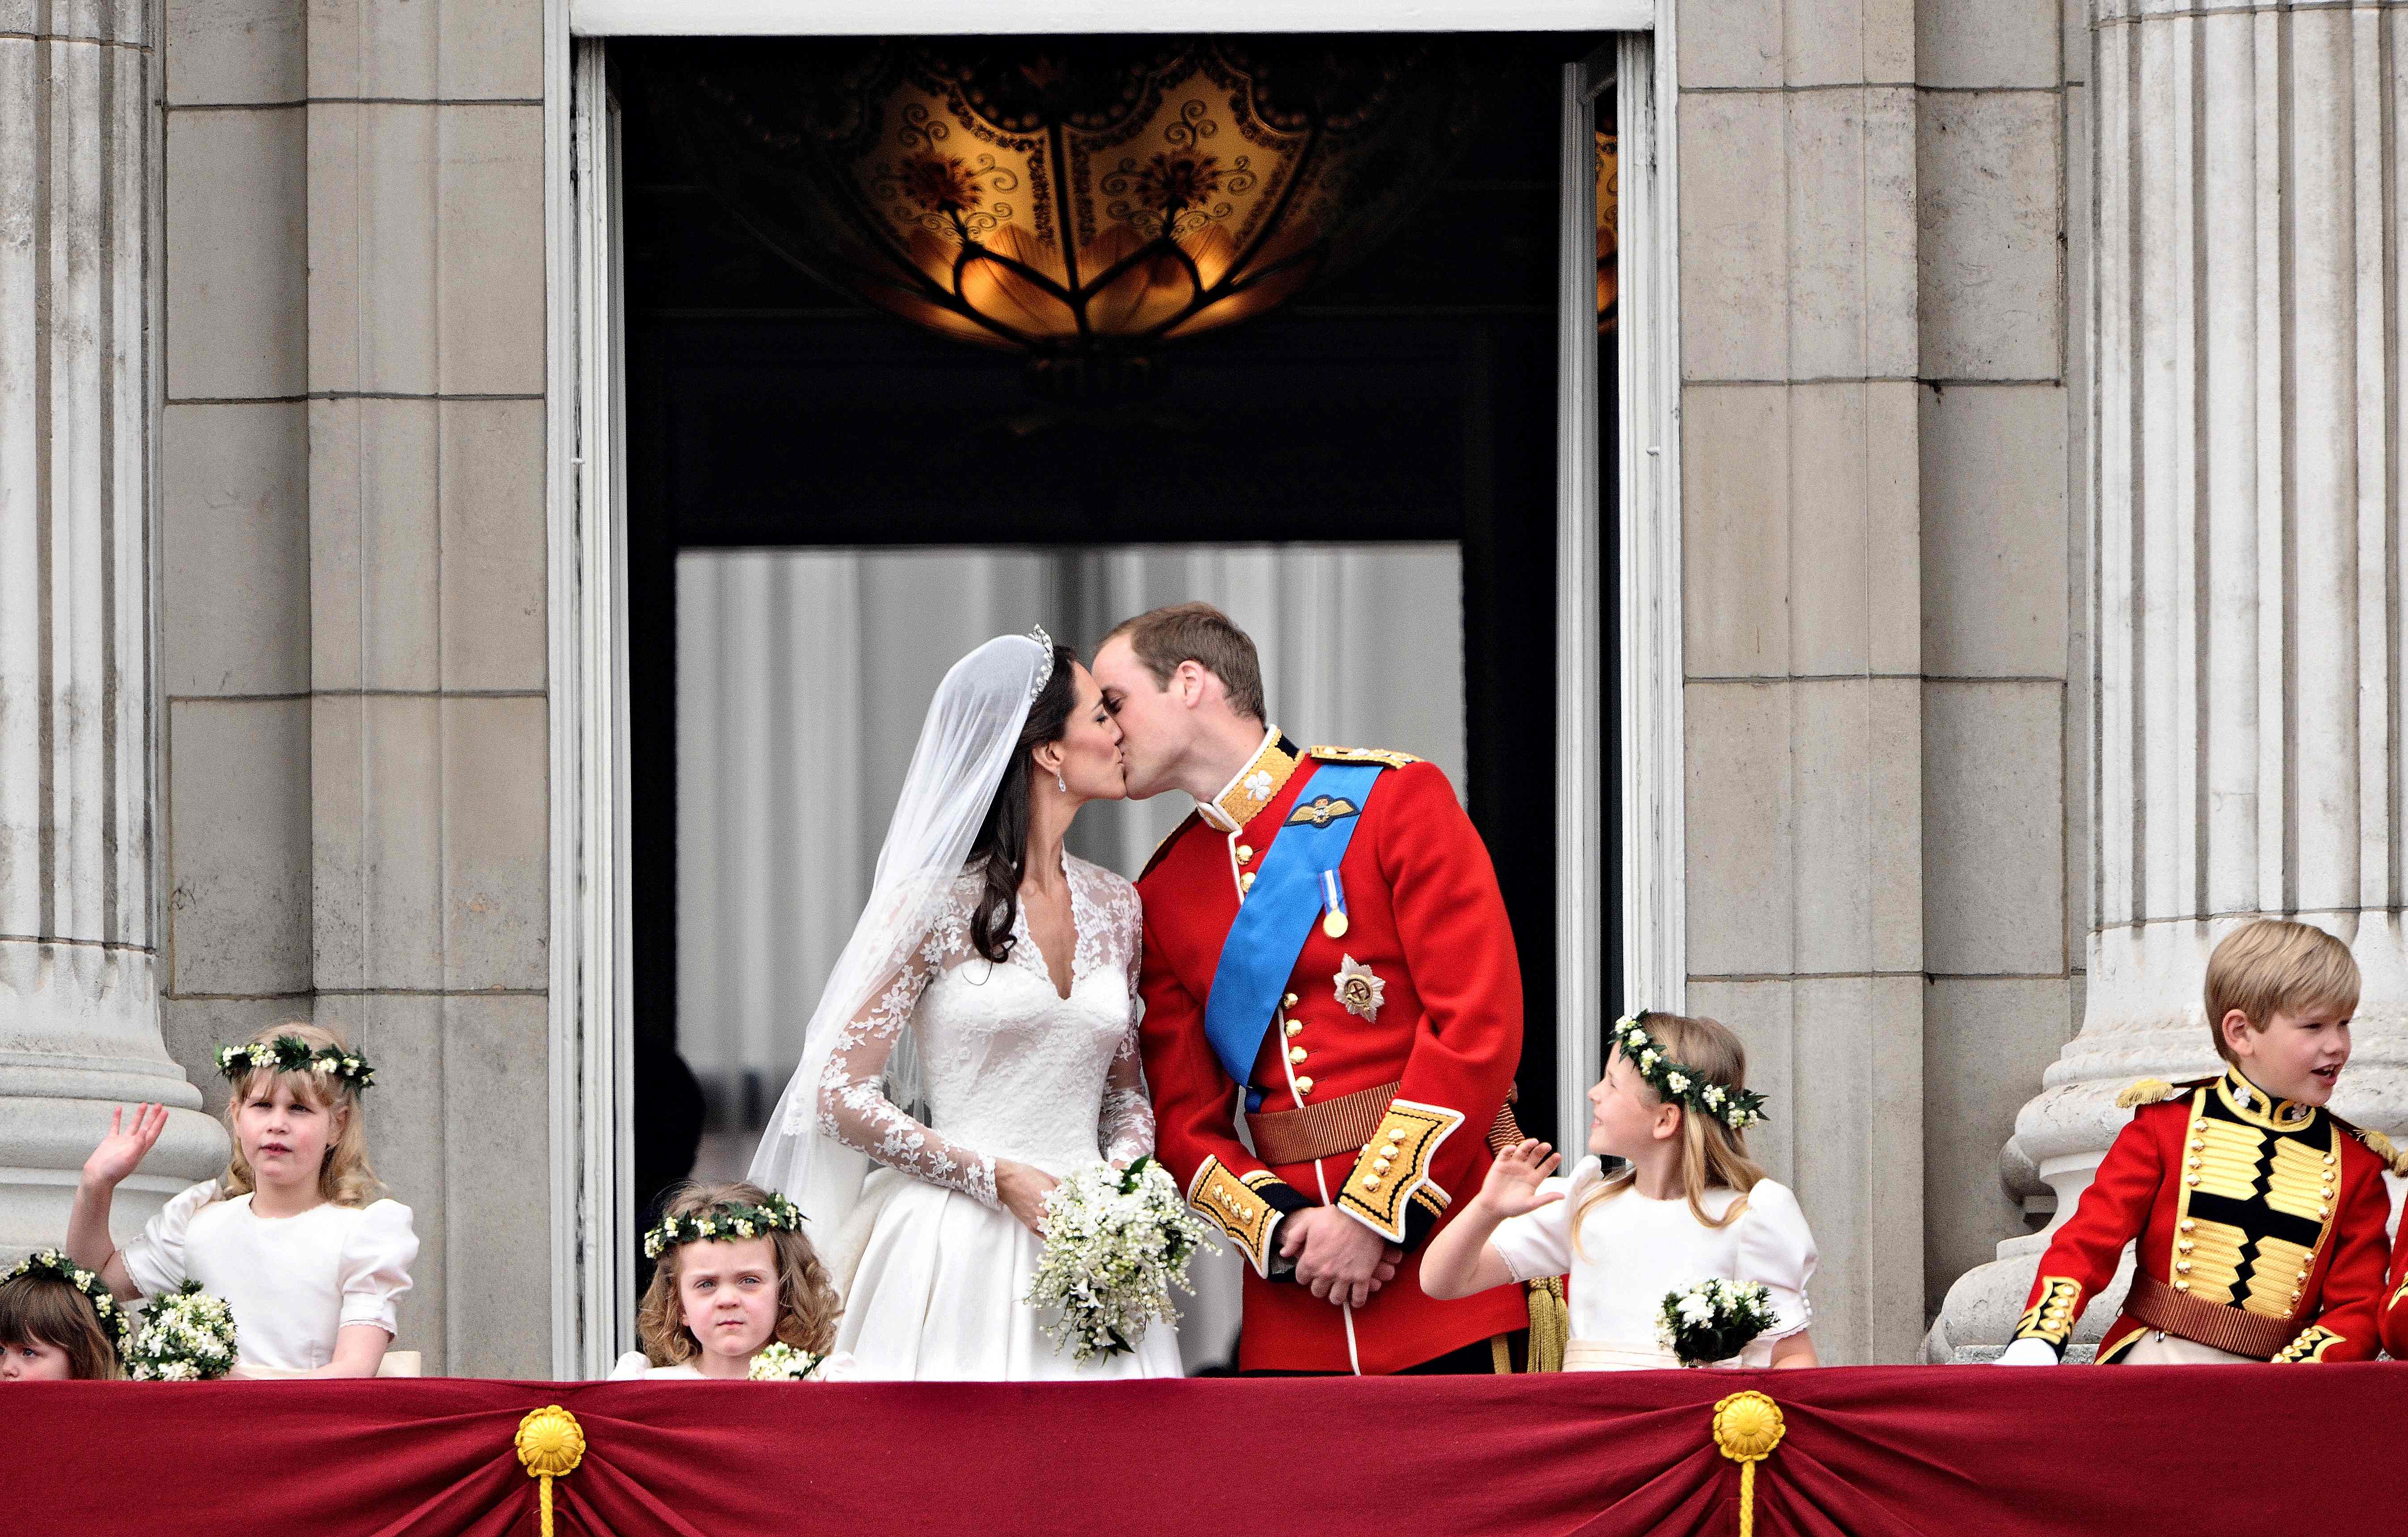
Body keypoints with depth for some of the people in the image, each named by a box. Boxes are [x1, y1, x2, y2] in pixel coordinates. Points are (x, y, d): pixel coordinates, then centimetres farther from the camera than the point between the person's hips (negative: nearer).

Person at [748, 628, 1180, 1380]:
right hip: (960, 1253, -5)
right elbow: (841, 1098, -6)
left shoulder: (1115, 907, 12)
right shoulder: (936, 904, -5)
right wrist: (1001, 1179, -13)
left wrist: (1124, 1173, -2)